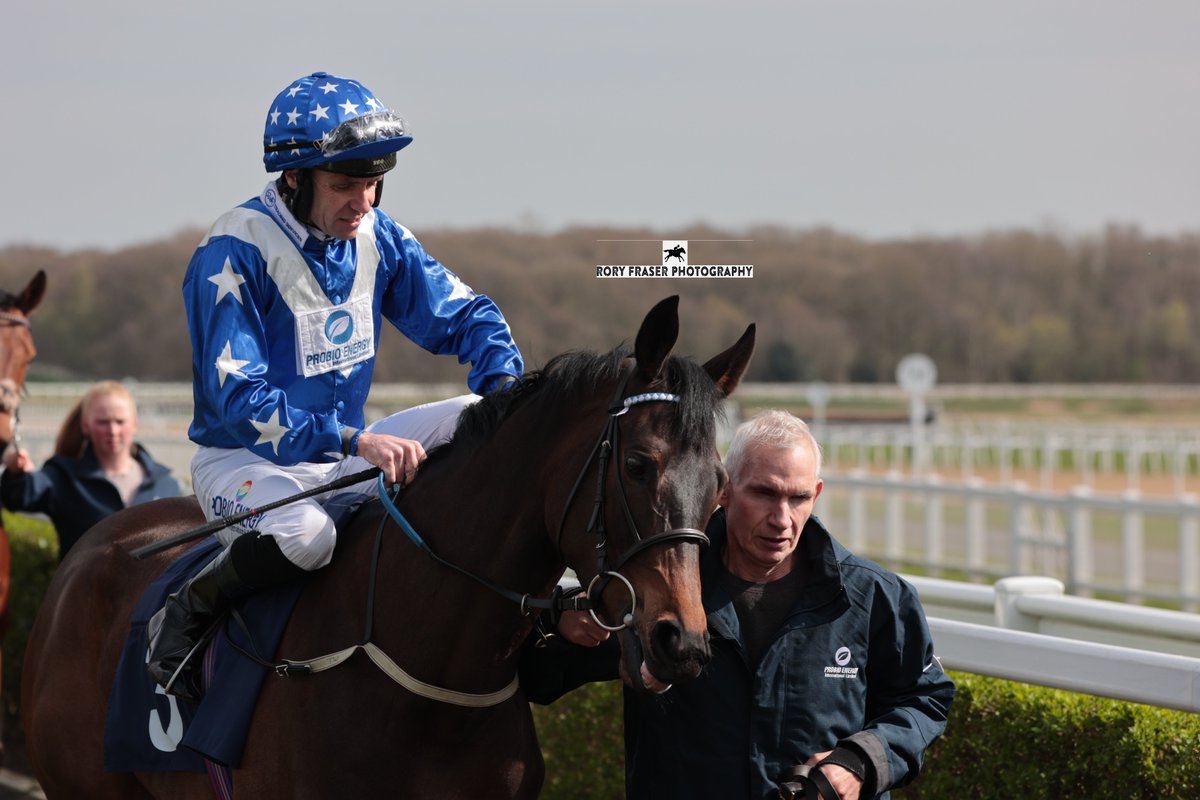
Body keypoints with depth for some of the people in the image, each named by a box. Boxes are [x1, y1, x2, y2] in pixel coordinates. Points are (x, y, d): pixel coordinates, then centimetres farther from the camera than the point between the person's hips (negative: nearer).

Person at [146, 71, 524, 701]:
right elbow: (236, 399, -26)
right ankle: (185, 615, -12)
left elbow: (464, 316, 7)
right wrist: (357, 442, -36)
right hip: (243, 460, -7)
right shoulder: (233, 253, -21)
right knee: (304, 532, -39)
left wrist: (504, 387, -16)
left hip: (347, 455, 7)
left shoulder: (376, 236, 0)